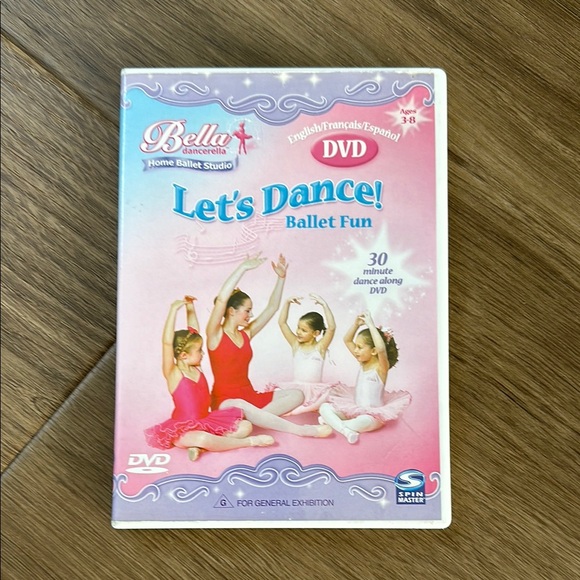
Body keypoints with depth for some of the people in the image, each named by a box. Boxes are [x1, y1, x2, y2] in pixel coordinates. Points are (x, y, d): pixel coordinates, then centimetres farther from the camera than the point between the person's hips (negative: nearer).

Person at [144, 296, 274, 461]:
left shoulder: (195, 368, 4)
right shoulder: (173, 374, -14)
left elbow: (193, 332, 7)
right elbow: (167, 342, -29)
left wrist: (190, 308, 2)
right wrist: (174, 310, -31)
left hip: (206, 421, 7)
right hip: (184, 429, -7)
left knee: (245, 426, -6)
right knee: (204, 439, -40)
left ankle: (199, 445, -19)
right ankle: (250, 442, -23)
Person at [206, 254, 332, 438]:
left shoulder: (246, 334, 9)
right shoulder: (215, 335, -8)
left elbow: (272, 308, 13)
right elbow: (222, 299, -24)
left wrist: (281, 277, 7)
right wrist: (243, 268, -26)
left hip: (250, 397, 7)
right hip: (226, 402, -7)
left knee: (296, 395, -9)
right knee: (242, 407, -42)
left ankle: (250, 417, -26)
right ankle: (301, 430, -38)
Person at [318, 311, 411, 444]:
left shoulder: (381, 367, -16)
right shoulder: (363, 362, 4)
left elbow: (381, 349, -39)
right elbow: (347, 340, 7)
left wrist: (371, 324, -36)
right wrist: (356, 324, -9)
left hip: (372, 414, -7)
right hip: (354, 409, 7)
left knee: (364, 421, -42)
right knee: (324, 407, -11)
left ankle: (332, 422, -23)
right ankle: (345, 429, -30)